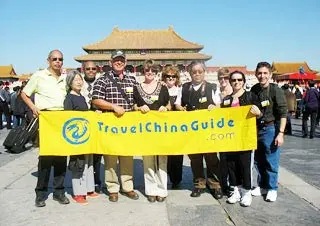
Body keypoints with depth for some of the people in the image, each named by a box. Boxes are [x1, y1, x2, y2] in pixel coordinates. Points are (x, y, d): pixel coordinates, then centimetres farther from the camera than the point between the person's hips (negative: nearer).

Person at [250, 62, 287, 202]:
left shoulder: (276, 90, -10)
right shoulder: (254, 89, 6)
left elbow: (283, 113, -12)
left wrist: (281, 133, -16)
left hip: (270, 129, -5)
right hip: (256, 129, 5)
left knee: (271, 161, 2)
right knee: (258, 160, 13)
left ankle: (272, 188, 18)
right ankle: (262, 185, 28)